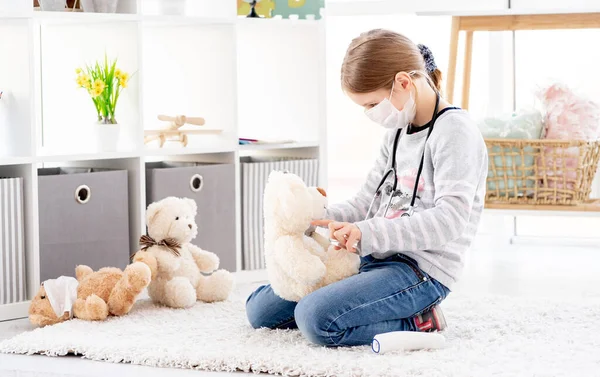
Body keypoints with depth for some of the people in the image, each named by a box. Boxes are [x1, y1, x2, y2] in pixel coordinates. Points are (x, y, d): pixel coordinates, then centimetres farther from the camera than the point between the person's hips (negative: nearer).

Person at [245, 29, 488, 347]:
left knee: (316, 317, -31)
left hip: (422, 270, -10)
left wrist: (367, 233, -28)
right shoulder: (398, 132, 15)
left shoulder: (454, 130, -13)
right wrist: (315, 220, -2)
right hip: (375, 259, 10)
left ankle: (415, 323, -10)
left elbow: (449, 220, -23)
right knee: (259, 309, 8)